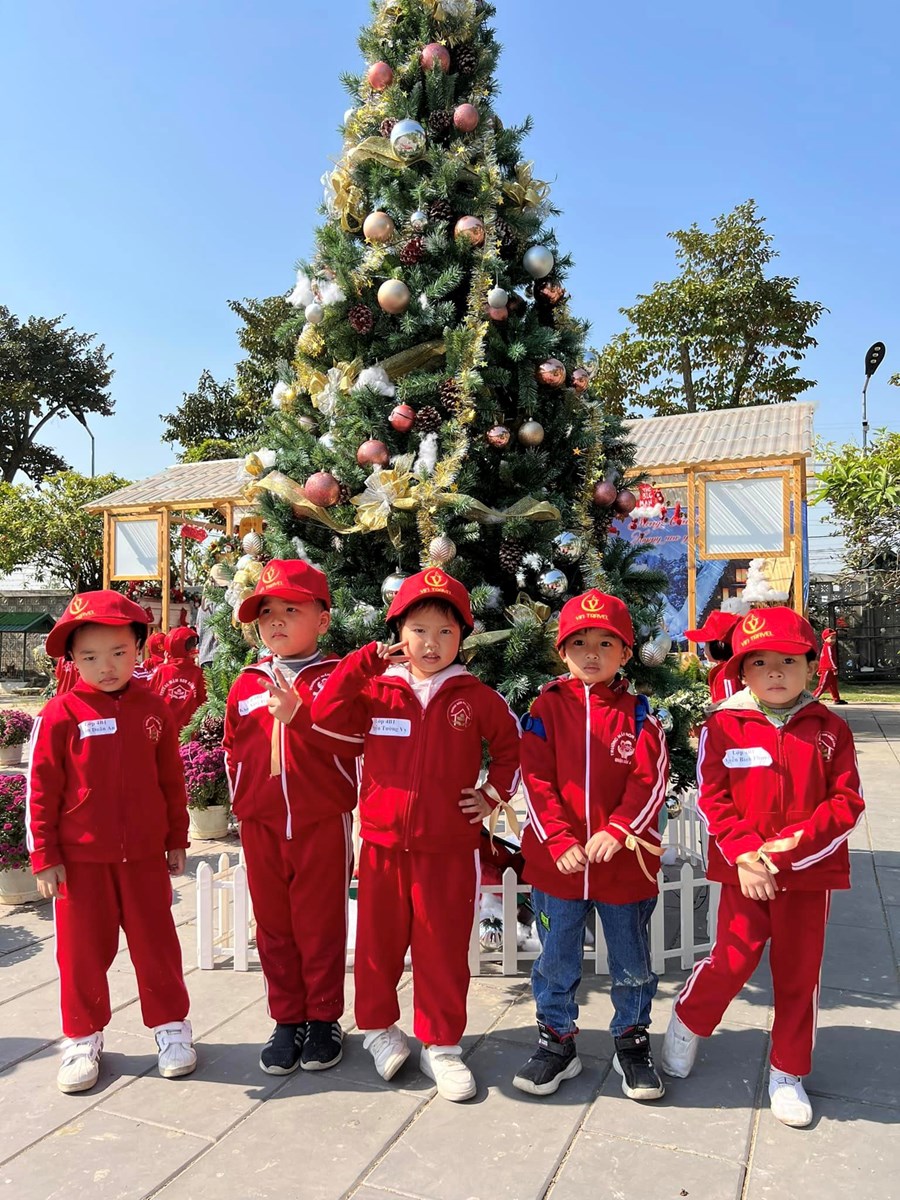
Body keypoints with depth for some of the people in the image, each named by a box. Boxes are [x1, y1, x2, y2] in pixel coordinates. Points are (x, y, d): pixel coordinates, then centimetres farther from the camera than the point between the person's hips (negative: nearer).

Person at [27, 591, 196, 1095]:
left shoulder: (154, 708, -2)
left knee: (156, 943, 11)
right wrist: (45, 856, -5)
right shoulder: (61, 714, -8)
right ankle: (83, 1039, 31)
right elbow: (42, 789, -5)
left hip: (144, 853, 1)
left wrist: (177, 840, 8)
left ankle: (171, 1026, 29)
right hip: (81, 857, -1)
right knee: (83, 950, 12)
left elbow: (172, 780, 5)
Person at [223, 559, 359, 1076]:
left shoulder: (336, 677, -5)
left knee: (321, 925, 7)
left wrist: (298, 714, -24)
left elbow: (352, 742, -17)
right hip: (261, 825, 4)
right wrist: (244, 795, 9)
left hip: (323, 824, -4)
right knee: (274, 926, 14)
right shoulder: (247, 684, 9)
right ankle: (287, 1020, 29)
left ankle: (324, 1020, 25)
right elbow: (234, 747, 17)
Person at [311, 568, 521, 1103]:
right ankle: (379, 1027, 36)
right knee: (378, 941, 14)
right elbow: (327, 716, -13)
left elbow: (513, 744, 12)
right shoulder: (377, 691, 0)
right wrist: (365, 661, -15)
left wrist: (494, 795, 4)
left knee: (444, 947, 9)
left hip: (449, 848, -1)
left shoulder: (477, 697, 0)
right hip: (382, 844, 1)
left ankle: (442, 1044, 27)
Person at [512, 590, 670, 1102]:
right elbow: (536, 782, -6)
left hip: (626, 862, 0)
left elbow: (650, 782, -7)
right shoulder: (547, 709, -3)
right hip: (557, 862, 0)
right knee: (556, 962, 14)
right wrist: (559, 841, -14)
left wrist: (616, 832, -19)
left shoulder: (638, 713, -3)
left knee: (633, 963, 16)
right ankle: (557, 1042, 34)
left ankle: (633, 1042, 37)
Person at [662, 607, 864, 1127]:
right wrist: (744, 854, -18)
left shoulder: (829, 729, -1)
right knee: (733, 961, 1)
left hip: (810, 872, 2)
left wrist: (796, 842, -17)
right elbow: (713, 801, -7)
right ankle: (688, 1024, 31)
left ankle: (788, 1073, 32)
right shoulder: (724, 726, -6)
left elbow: (846, 803, -4)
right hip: (745, 870, -2)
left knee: (799, 973, 12)